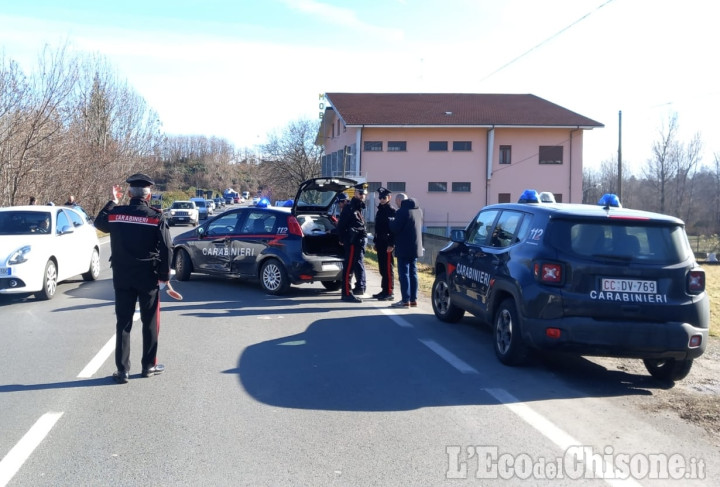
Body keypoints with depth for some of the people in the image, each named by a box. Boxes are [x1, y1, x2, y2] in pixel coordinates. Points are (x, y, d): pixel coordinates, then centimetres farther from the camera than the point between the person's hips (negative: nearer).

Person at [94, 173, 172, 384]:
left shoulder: (115, 214, -2)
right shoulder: (156, 217, -10)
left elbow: (99, 223, 21)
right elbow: (166, 249, -11)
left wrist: (112, 202, 26)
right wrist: (164, 276, -2)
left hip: (122, 277, 2)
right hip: (148, 277, -2)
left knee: (123, 323, 7)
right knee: (150, 323, 11)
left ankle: (122, 370, 7)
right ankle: (149, 365, 19)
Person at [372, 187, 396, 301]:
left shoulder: (392, 211, -9)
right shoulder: (380, 211, 17)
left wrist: (391, 244, -19)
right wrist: (375, 242, 20)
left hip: (387, 244, -9)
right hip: (380, 243, 9)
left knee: (388, 268, -7)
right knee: (382, 268, 12)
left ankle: (389, 293, -4)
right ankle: (384, 291, 19)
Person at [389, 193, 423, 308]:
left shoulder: (402, 212, -17)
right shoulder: (418, 210, 11)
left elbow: (395, 228, -16)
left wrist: (391, 223, 3)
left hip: (404, 248, -8)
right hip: (415, 247, 8)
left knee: (404, 273, -4)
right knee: (413, 273, 12)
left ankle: (405, 300, -6)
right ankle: (413, 299, 14)